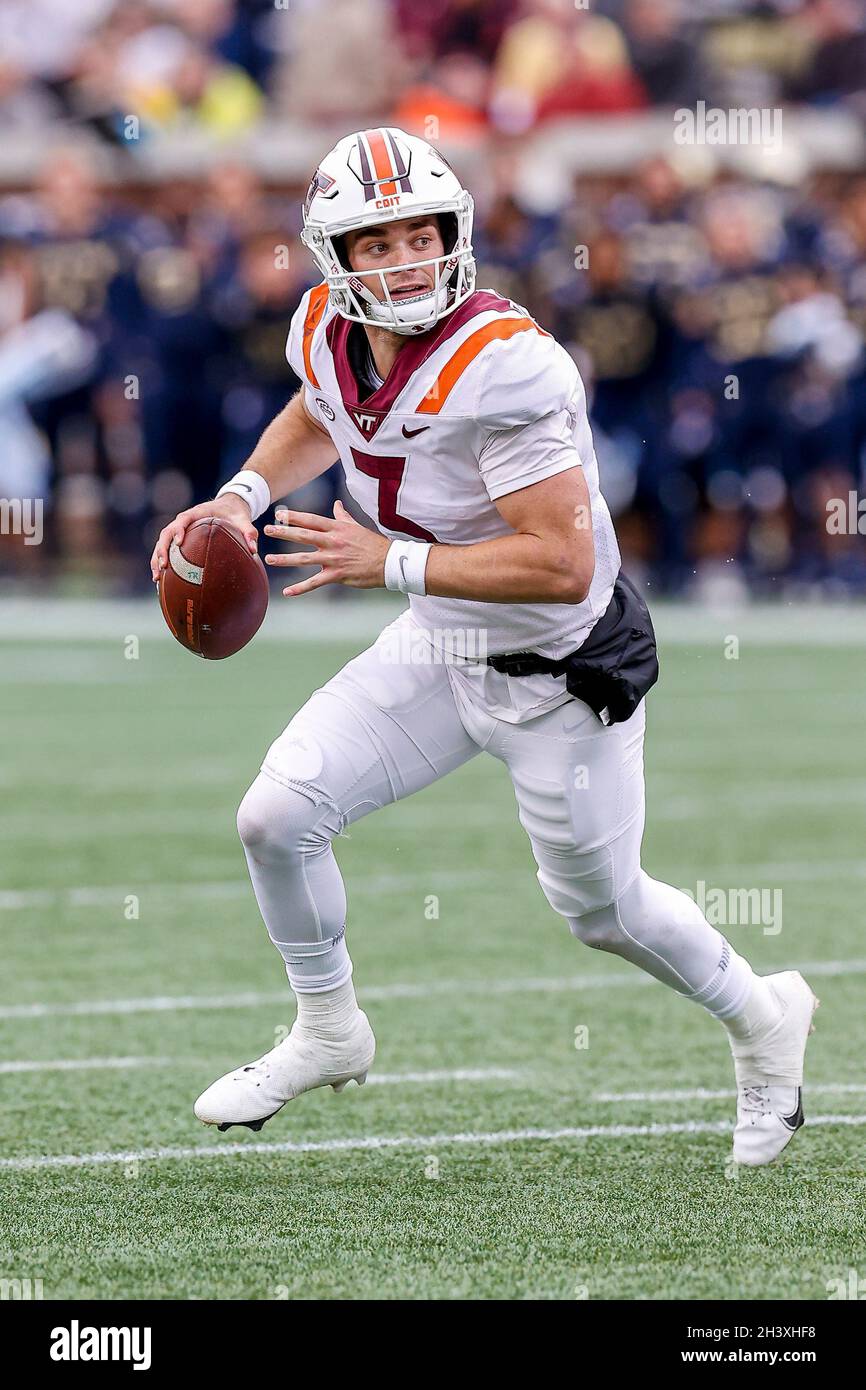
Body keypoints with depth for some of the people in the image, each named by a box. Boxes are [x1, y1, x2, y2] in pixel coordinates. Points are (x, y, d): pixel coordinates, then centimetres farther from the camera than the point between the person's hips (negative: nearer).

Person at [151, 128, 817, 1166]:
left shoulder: (505, 369, -32)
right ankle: (328, 1033, 23)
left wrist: (393, 564, -31)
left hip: (560, 672, -6)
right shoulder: (328, 335, -9)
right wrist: (243, 497, 1)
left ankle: (761, 1018, 40)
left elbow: (562, 565, -33)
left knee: (598, 906, 11)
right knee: (277, 817, -3)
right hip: (437, 652, 6)